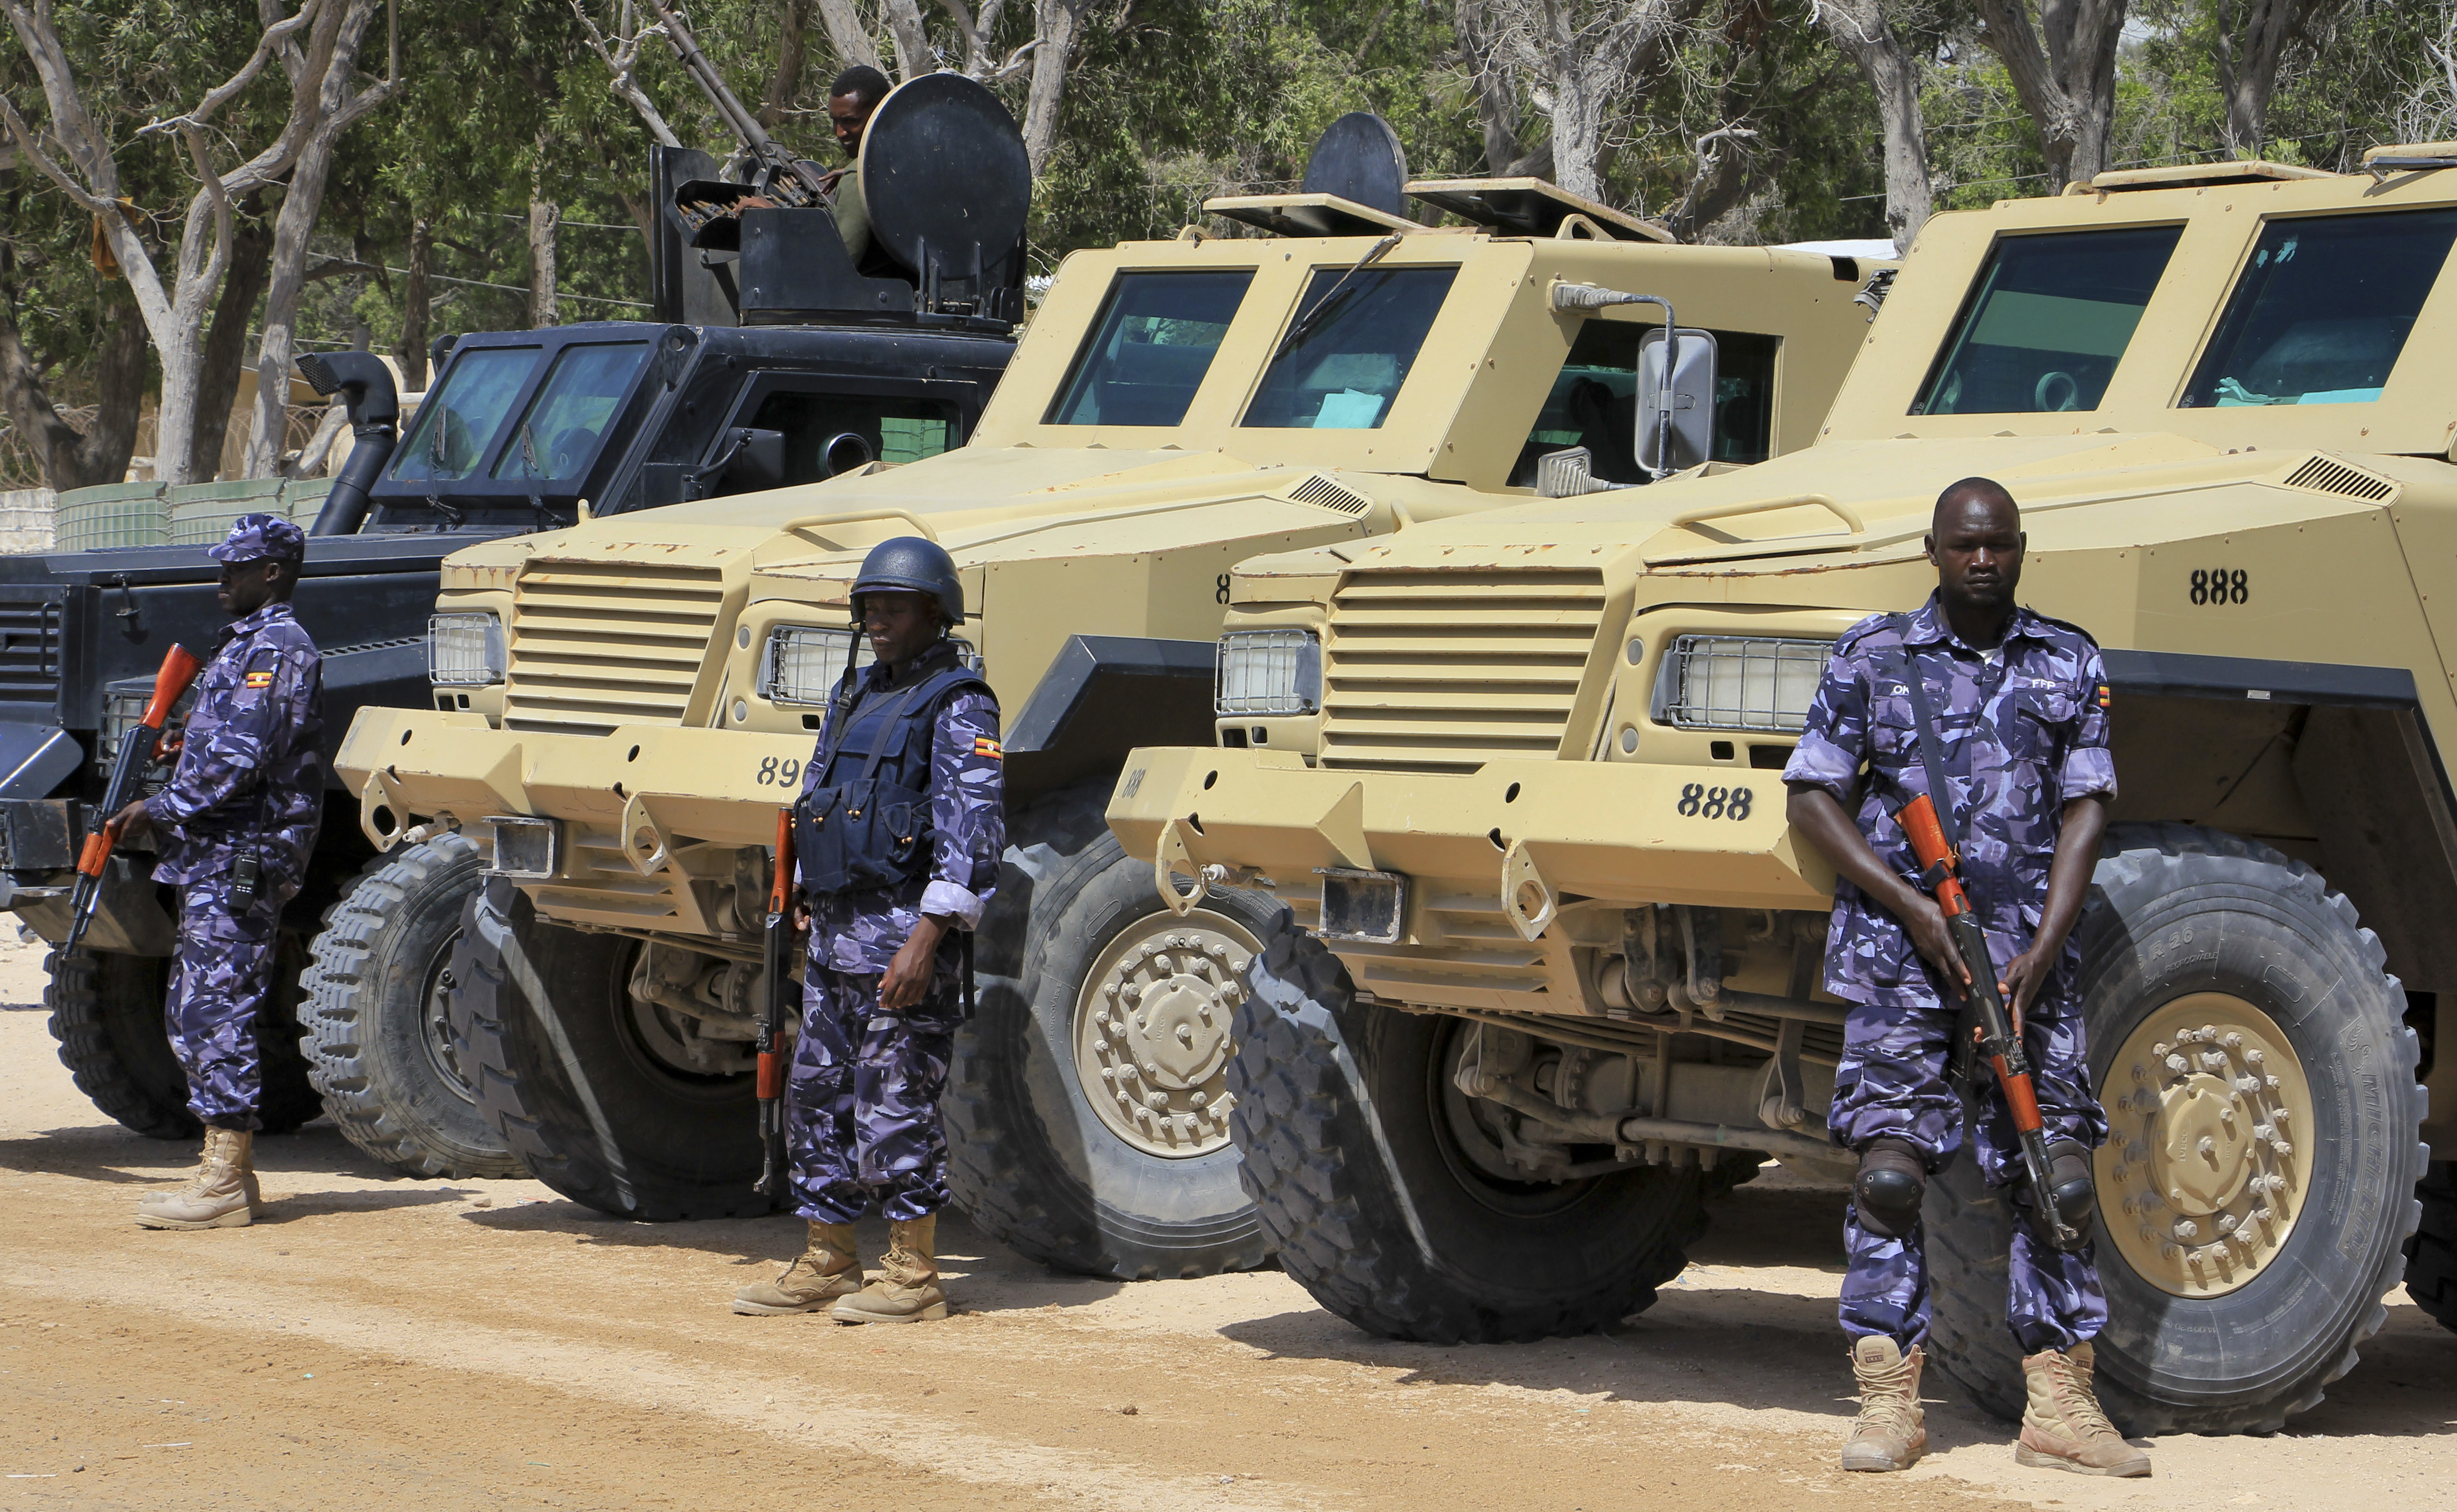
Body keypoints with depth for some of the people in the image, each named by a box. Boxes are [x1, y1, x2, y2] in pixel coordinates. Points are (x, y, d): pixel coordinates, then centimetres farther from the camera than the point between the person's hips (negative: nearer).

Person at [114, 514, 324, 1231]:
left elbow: (237, 763, -21)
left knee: (218, 1011, -10)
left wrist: (159, 810, -14)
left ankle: (225, 1183, -9)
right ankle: (228, 1168, 16)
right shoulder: (248, 643, 20)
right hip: (217, 859, 11)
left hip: (242, 860, -11)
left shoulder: (276, 649, -13)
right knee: (193, 1010, 12)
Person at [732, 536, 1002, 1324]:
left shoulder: (956, 706, -9)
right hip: (834, 934, 9)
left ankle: (914, 1278, 2)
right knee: (818, 1099, 11)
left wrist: (925, 939, -23)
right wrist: (808, 909, 21)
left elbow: (972, 831, -17)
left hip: (902, 935, -9)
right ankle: (825, 1267, 19)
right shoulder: (855, 695, 17)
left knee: (894, 1106, -6)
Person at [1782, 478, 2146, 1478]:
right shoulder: (1872, 658, 5)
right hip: (1897, 952, -2)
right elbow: (1811, 797, 2)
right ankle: (1889, 1403, -3)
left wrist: (2042, 951, -7)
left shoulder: (2071, 664, 10)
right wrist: (1912, 906, -8)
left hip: (2030, 955, 2)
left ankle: (2059, 1406, 3)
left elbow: (2084, 812, 5)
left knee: (2056, 1174, -2)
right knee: (1890, 1169, -7)